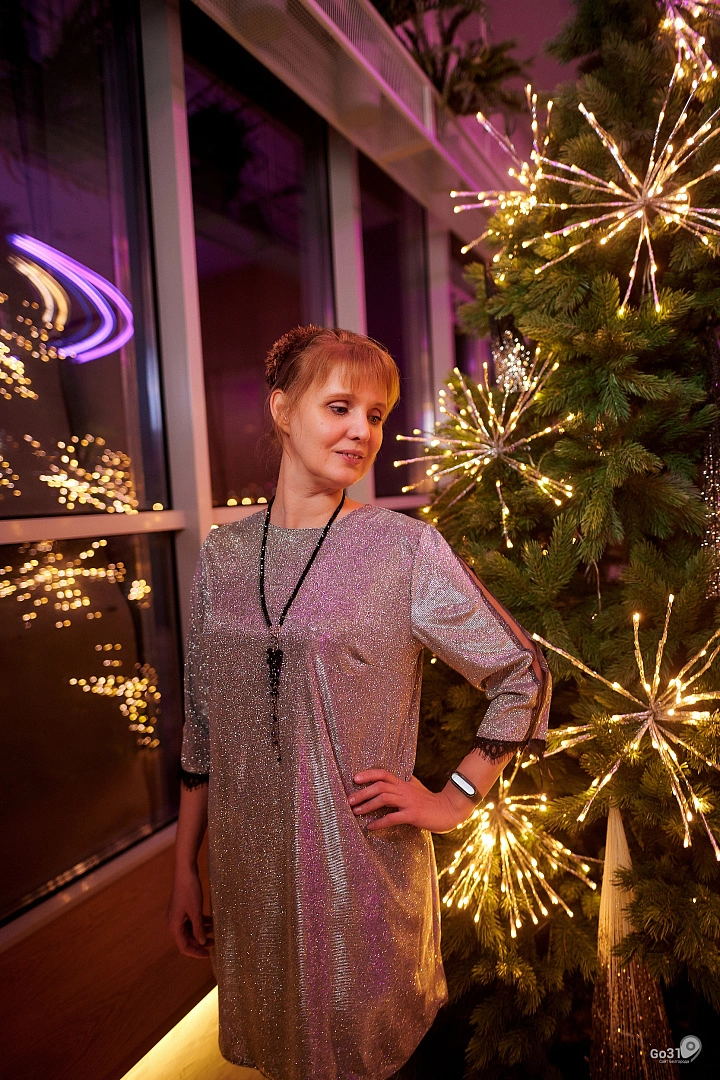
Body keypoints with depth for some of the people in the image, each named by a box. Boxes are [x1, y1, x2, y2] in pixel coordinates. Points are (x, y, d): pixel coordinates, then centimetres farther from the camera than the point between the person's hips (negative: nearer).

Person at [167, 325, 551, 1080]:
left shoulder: (406, 549, -13)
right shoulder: (223, 555, -2)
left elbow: (524, 675, -4)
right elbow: (202, 730, 5)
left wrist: (455, 800, -6)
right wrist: (185, 869, 8)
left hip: (364, 872, -3)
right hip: (247, 875, 4)